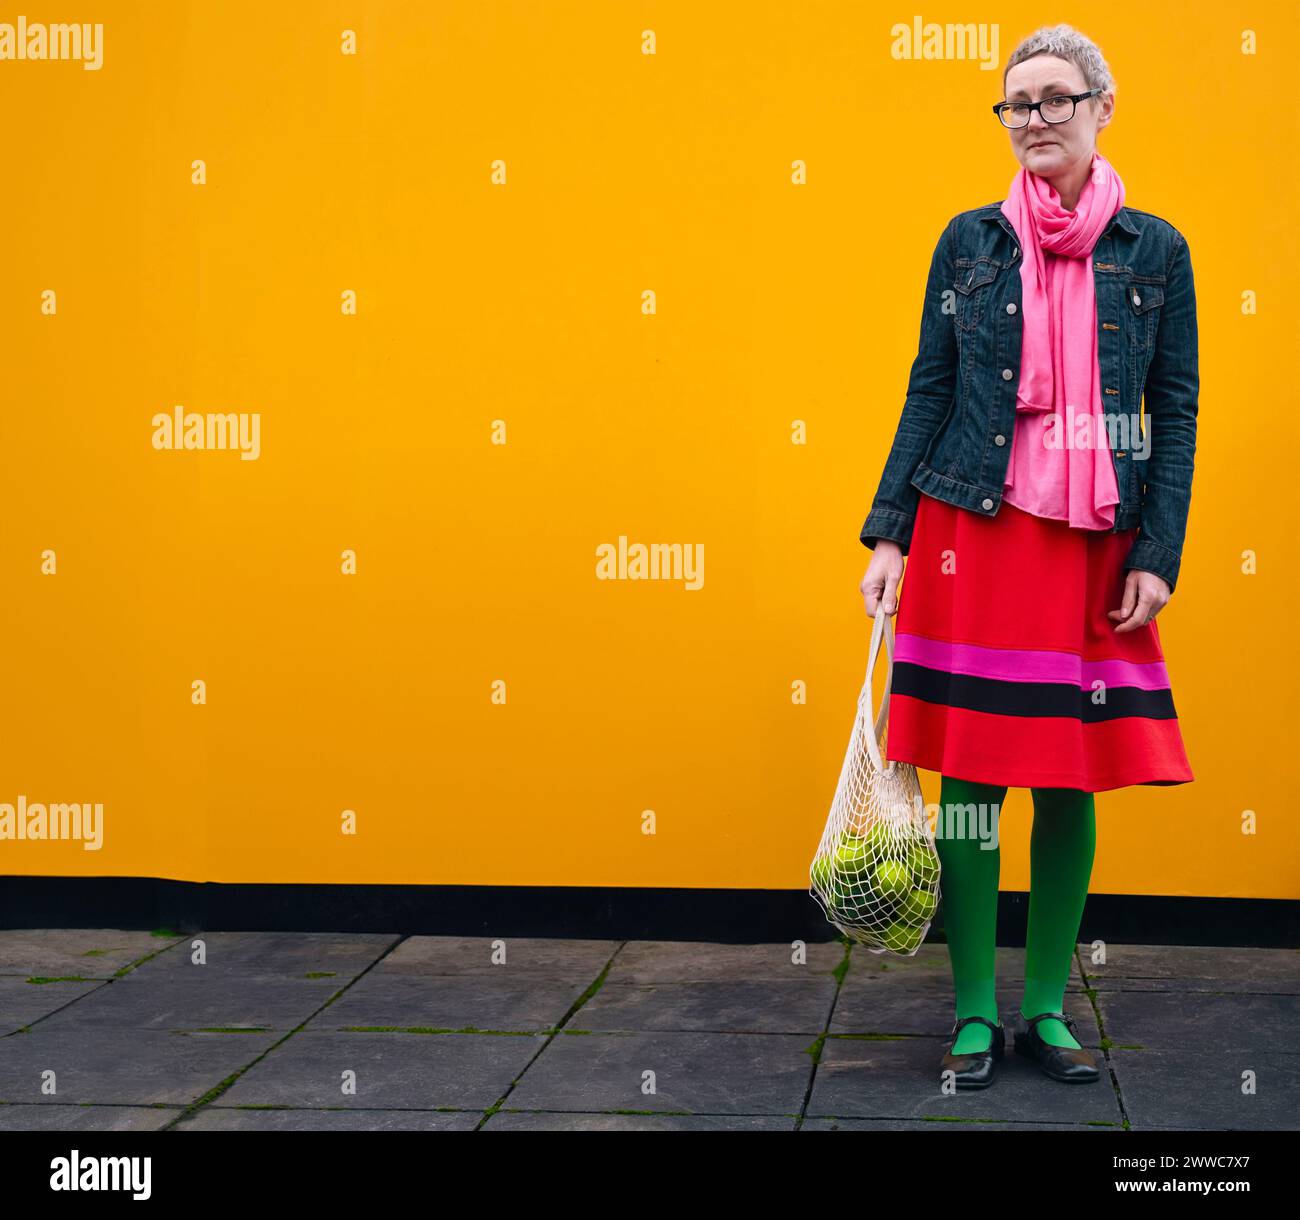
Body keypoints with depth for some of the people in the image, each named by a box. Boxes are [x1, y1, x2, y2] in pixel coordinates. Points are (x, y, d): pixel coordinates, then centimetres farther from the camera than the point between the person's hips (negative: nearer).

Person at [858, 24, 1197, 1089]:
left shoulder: (1155, 252, 5)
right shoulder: (969, 241, 6)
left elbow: (1175, 413, 5)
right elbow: (929, 392, 7)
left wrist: (1157, 556, -3)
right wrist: (889, 534, 1)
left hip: (1095, 543, 0)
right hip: (971, 526, 0)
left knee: (1074, 780, 5)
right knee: (970, 775, 0)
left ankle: (1048, 1006, 18)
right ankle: (976, 1012, 11)